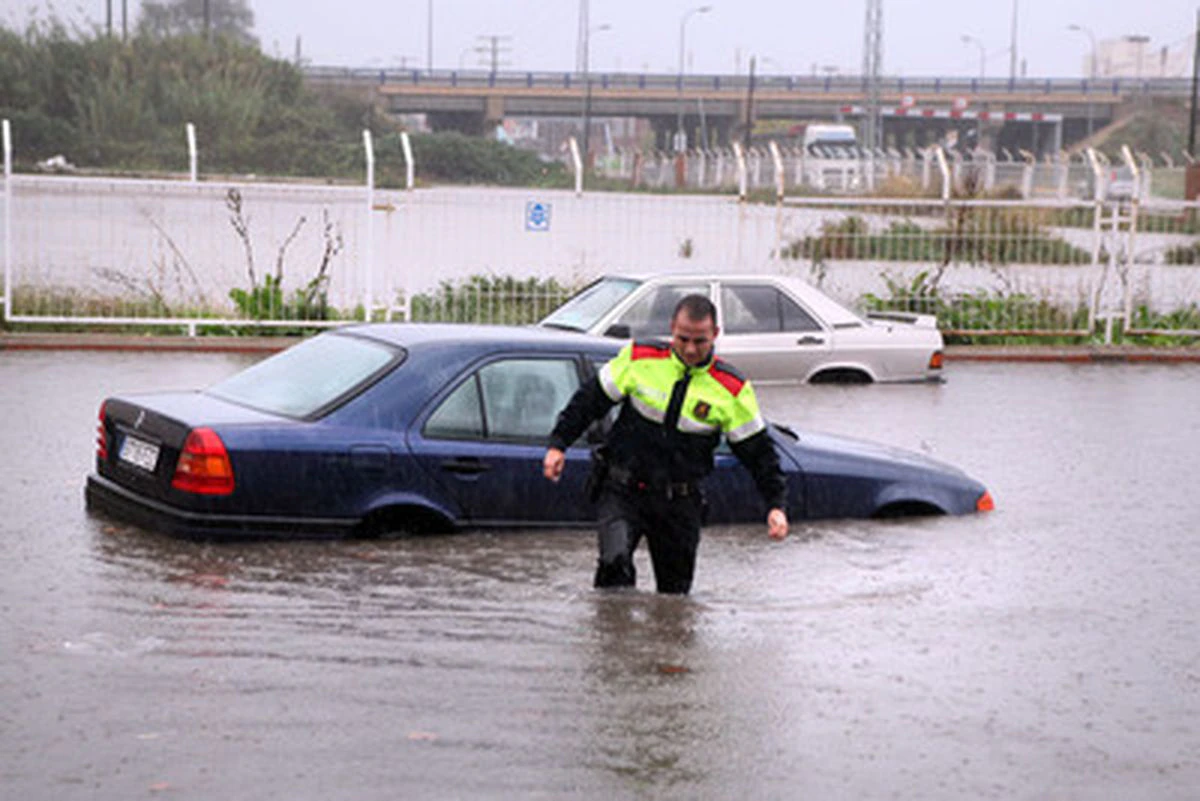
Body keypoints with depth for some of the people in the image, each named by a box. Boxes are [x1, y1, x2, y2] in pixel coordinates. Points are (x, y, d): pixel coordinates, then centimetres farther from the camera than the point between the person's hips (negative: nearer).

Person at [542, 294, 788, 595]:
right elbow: (591, 398, 6)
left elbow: (758, 451, 1)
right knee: (615, 561, -24)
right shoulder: (639, 358, -4)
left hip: (680, 503, 1)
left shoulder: (732, 389, -4)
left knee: (675, 591, 8)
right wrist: (559, 444, 1)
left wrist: (776, 505, -6)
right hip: (623, 491, -1)